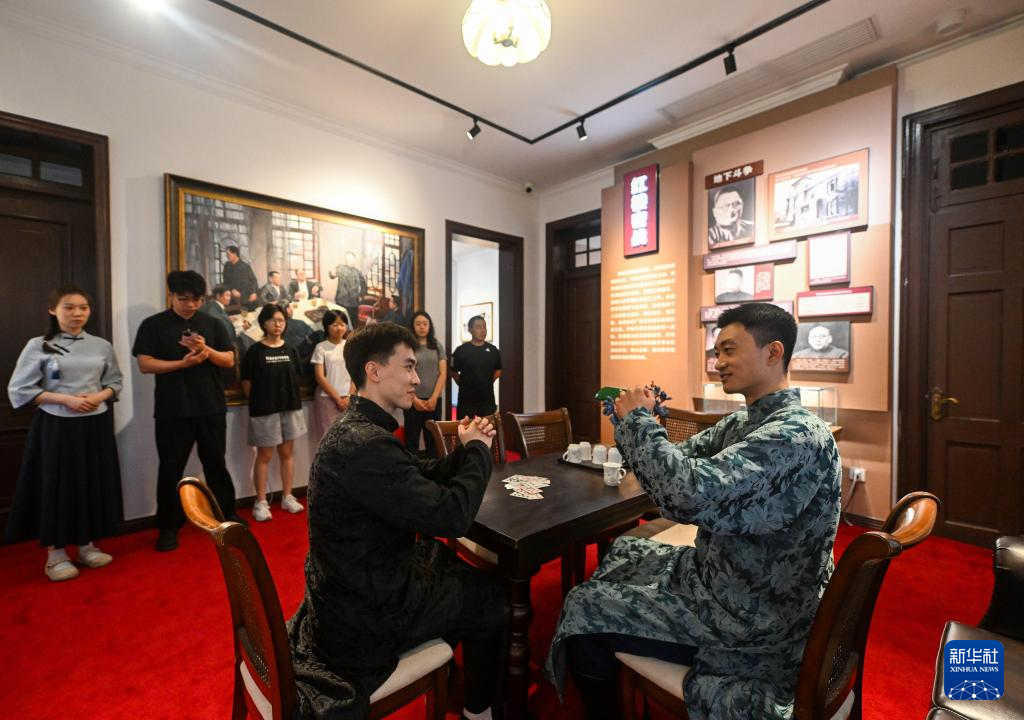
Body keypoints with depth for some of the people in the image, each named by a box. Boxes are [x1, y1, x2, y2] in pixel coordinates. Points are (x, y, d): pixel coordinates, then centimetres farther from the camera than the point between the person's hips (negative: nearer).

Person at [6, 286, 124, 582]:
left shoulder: (102, 346, 5)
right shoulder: (39, 346, -3)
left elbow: (115, 382, 11)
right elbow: (19, 390, -4)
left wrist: (99, 396, -9)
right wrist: (64, 399, -16)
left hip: (95, 425, 3)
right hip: (56, 426, -2)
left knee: (93, 485, 9)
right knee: (57, 487, 3)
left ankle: (86, 545, 25)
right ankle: (55, 554, 19)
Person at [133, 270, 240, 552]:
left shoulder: (213, 324, 6)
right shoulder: (153, 325, 1)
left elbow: (229, 360, 2)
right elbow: (145, 364, -7)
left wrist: (207, 350, -16)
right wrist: (182, 363, -20)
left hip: (212, 408, 2)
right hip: (172, 411, -1)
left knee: (216, 464, 13)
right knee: (171, 468, 7)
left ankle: (227, 516, 26)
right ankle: (168, 527, 21)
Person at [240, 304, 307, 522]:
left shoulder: (290, 350, 6)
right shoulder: (255, 351, -5)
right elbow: (246, 382, -3)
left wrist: (291, 399, 4)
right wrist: (259, 402, -3)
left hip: (290, 407, 4)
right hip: (264, 410, -4)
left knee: (287, 452, 11)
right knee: (264, 456, 5)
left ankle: (287, 497, 23)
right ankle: (261, 502, 15)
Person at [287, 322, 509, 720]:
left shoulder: (357, 428, 2)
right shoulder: (365, 445, -33)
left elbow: (425, 477, 8)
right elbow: (450, 516, -32)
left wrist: (465, 450, -8)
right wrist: (478, 451, -17)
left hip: (355, 586, 9)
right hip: (368, 611, -9)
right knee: (496, 593, 8)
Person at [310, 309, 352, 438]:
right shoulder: (321, 347, -3)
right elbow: (319, 377, -6)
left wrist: (349, 397, -6)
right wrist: (337, 398, -9)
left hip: (348, 399, 2)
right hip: (327, 399, -2)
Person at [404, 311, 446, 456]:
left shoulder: (437, 345, 7)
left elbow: (443, 373, 3)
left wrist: (434, 397, -6)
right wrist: (414, 399, -10)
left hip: (434, 399, 2)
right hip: (413, 400, -2)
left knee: (433, 439, 9)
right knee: (412, 438, 3)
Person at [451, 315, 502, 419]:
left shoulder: (492, 350, 5)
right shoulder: (461, 350, -4)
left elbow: (498, 371, 16)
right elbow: (454, 372, 3)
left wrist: (487, 382, 8)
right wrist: (464, 384, 1)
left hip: (488, 400, 3)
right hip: (467, 400, -3)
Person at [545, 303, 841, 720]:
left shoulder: (798, 435, -28)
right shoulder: (743, 422, 2)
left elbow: (688, 494, -39)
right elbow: (680, 465, 4)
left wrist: (638, 419, -26)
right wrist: (635, 423, -13)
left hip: (747, 620, -9)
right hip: (717, 574, 9)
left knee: (582, 609, -3)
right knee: (622, 553, 22)